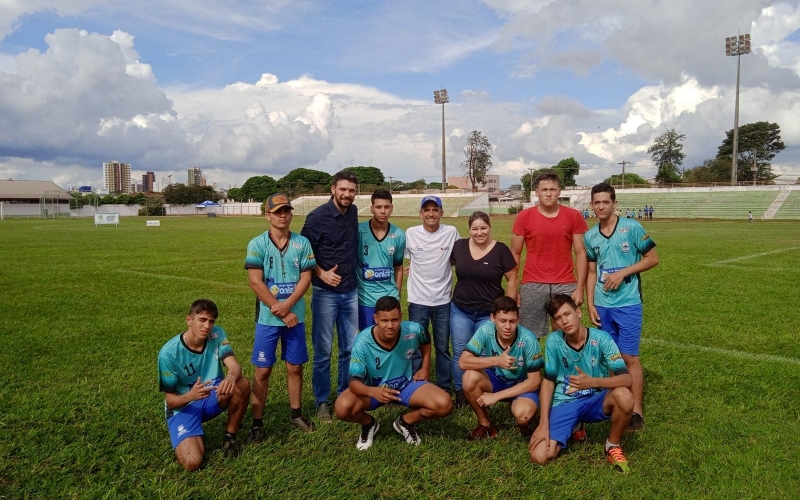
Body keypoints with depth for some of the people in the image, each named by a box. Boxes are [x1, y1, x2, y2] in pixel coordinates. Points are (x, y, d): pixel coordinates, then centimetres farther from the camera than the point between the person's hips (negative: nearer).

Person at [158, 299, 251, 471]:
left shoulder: (217, 335, -11)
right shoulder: (169, 352, -21)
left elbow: (235, 366, -21)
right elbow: (170, 401, -16)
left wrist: (231, 377, -47)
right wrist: (190, 396, -40)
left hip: (213, 398, 3)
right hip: (183, 407, -3)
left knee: (242, 384, -29)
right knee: (192, 462, -25)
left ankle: (230, 436, -5)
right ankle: (192, 438, 12)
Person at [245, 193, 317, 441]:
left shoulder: (302, 243, 2)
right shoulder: (257, 244, -5)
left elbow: (305, 278, -3)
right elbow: (256, 282, -11)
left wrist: (286, 306, -16)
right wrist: (281, 313, -13)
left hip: (295, 315, 2)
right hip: (267, 317, -2)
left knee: (295, 367, 11)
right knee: (262, 370, 3)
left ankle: (295, 413, 27)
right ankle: (257, 421, 13)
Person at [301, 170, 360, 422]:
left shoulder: (353, 212, 5)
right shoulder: (318, 216, -11)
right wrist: (321, 274, -17)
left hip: (351, 292, 5)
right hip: (325, 293, -5)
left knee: (350, 348, 11)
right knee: (323, 350, 3)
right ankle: (322, 401, 17)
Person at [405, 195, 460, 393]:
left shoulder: (451, 232, -3)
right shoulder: (410, 233, -3)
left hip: (443, 300, 0)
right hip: (418, 300, 0)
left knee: (443, 347, 11)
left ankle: (444, 387, 25)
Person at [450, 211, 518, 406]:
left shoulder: (501, 250, -9)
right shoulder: (459, 246, -2)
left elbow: (512, 280, -4)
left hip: (489, 313, -2)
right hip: (460, 311, 2)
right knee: (460, 353, 7)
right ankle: (459, 393, 21)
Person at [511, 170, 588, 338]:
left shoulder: (573, 216, 3)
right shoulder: (524, 216, 1)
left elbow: (580, 253, 4)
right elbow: (515, 254, 5)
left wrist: (580, 287, -3)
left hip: (566, 285, 1)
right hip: (532, 286, 0)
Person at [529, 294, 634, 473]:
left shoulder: (601, 338, -15)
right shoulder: (554, 341, -11)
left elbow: (626, 379, -20)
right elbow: (548, 381, -4)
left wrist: (592, 382, -37)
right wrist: (543, 423, -10)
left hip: (595, 401, -1)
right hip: (564, 404, 1)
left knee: (624, 396, -36)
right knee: (539, 456, -17)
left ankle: (613, 446, -5)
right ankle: (575, 426, 16)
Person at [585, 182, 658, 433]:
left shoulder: (631, 228, -7)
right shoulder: (590, 236, 6)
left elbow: (653, 258, -4)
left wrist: (622, 273, -14)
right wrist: (590, 304, 5)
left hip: (627, 303, -4)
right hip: (602, 305, 4)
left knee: (629, 357, -3)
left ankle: (636, 411, 5)